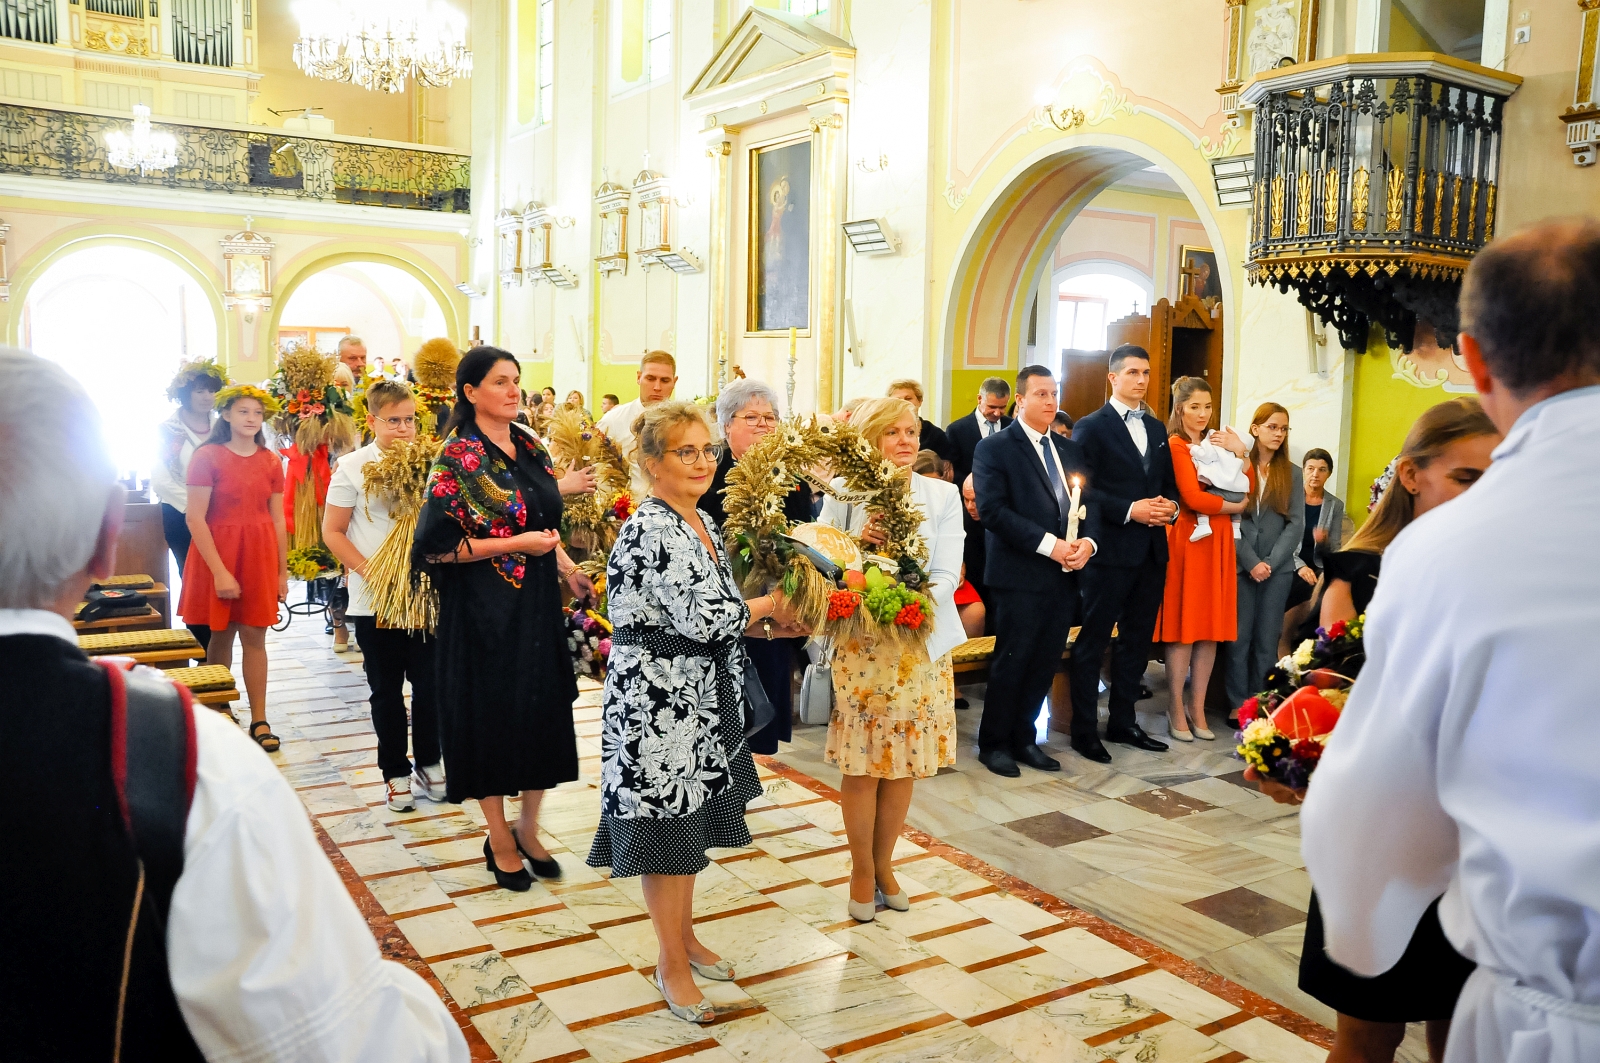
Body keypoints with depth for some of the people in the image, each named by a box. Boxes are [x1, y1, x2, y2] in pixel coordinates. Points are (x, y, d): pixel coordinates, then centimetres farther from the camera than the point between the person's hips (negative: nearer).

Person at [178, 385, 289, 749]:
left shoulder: (271, 461, 4)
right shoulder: (207, 457, -8)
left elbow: (277, 519, 7)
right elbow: (195, 518, -11)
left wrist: (283, 570, 7)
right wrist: (219, 571, -16)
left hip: (260, 555, 3)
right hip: (217, 554, -3)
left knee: (254, 636, 4)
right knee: (221, 634, 7)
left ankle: (259, 720, 10)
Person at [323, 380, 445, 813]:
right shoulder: (353, 466, -4)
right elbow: (332, 532, -2)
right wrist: (369, 571, -13)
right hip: (375, 599, -1)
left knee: (430, 683, 7)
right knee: (386, 689, 9)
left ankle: (429, 762, 26)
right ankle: (395, 772, 23)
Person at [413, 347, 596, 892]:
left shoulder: (530, 447, 8)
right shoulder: (458, 458, -11)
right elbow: (438, 544, -16)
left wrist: (569, 570, 6)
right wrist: (517, 544, -18)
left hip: (538, 602, 6)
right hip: (485, 609, -6)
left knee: (543, 711, 9)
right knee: (491, 715, 5)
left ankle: (527, 828, 27)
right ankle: (499, 838, 23)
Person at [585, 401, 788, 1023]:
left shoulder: (701, 522, 10)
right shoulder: (652, 529, -20)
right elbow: (700, 618, -25)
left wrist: (753, 619, 3)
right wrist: (762, 608, -9)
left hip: (699, 701, 9)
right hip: (658, 701, -9)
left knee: (690, 818, 19)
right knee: (667, 828, 4)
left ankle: (683, 935, 37)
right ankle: (672, 964, 20)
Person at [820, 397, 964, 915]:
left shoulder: (942, 495, 3)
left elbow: (947, 574, -4)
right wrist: (856, 545, -23)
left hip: (922, 645, 2)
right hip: (860, 647, -2)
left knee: (904, 764, 11)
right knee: (862, 766, 5)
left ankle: (884, 864, 31)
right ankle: (862, 871, 25)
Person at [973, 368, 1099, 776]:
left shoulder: (1071, 450, 17)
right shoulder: (994, 448, -4)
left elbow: (1090, 502, 14)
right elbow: (993, 509, -14)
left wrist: (1087, 541, -8)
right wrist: (1050, 544, -19)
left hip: (1065, 574, 6)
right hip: (1020, 574, -6)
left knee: (1046, 662, 10)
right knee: (1012, 661, 0)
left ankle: (1023, 738, 24)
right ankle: (993, 743, 15)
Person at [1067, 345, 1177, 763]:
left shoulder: (1157, 429, 16)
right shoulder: (1091, 427, -5)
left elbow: (1169, 484, 20)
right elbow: (1083, 490, -12)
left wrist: (1170, 506, -2)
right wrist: (1131, 510, -19)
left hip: (1152, 551, 7)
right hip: (1110, 551, -7)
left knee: (1137, 639, 13)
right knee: (1093, 640, 1)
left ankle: (1123, 721, 24)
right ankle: (1084, 728, 9)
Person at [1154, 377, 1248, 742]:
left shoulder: (1218, 442, 15)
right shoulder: (1175, 445, -7)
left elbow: (1246, 490, 8)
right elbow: (1193, 498, -16)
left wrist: (1240, 452, -5)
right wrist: (1235, 507, -2)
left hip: (1217, 542, 6)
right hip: (1186, 540, -6)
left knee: (1212, 628, 7)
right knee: (1183, 628, -1)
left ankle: (1197, 708, 17)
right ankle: (1176, 709, 8)